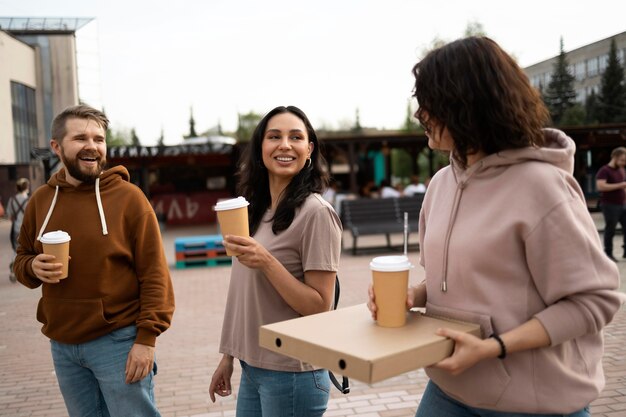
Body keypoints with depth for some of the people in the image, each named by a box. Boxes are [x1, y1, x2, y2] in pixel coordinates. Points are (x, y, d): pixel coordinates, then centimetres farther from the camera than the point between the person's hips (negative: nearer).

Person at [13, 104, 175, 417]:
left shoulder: (128, 196, -9)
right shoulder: (40, 200, 5)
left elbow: (154, 273, -10)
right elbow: (21, 260, 15)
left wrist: (147, 337, -14)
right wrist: (34, 267, -8)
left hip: (118, 341, -4)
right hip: (62, 346, 5)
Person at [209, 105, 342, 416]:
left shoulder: (316, 213, -16)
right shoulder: (255, 210, 6)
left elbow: (319, 305, -17)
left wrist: (267, 262, -27)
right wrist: (228, 356, 13)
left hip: (292, 374, -6)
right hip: (251, 368, 7)